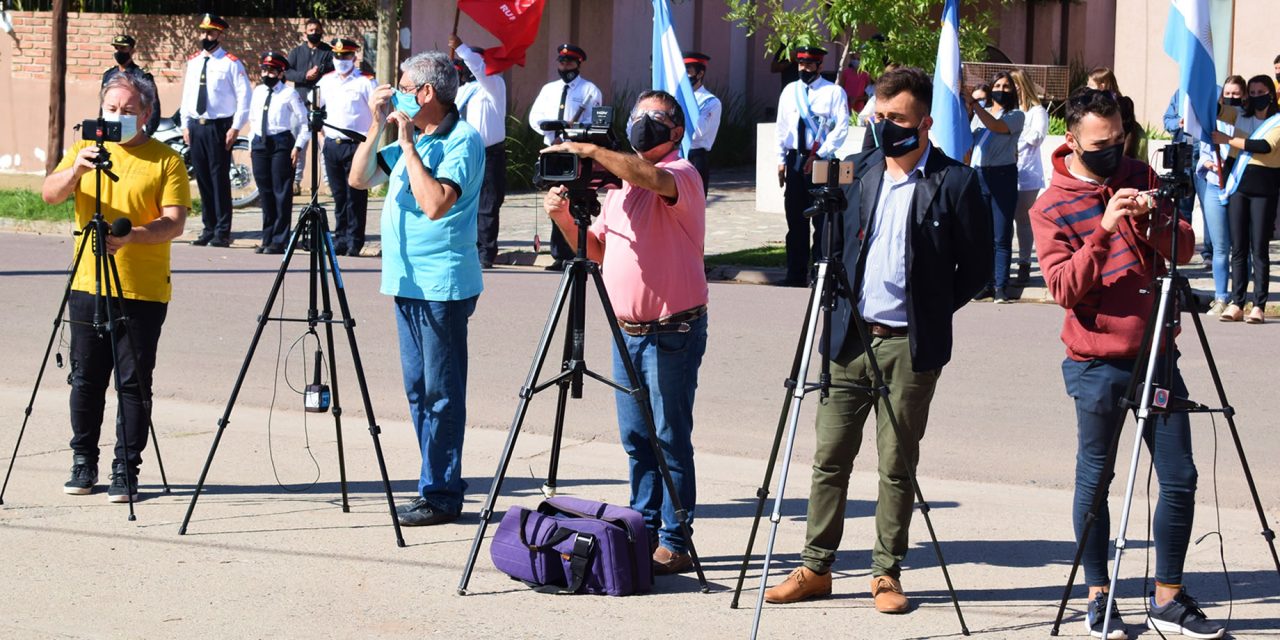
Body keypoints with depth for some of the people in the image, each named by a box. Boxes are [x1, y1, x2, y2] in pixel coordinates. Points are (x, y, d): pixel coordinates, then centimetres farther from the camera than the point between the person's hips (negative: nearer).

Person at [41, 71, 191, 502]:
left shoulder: (166, 161, 0)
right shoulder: (86, 150, 10)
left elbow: (174, 223, -9)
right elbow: (50, 194, -4)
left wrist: (130, 236, -26)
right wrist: (76, 169, -24)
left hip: (143, 292, -3)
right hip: (88, 286, 3)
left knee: (134, 382, -1)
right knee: (86, 378, 8)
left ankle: (126, 471, 4)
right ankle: (83, 463, 19)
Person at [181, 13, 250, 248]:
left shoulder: (231, 63, -5)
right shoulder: (193, 62, 14)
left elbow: (244, 96, -7)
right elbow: (186, 95, 18)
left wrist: (236, 127, -12)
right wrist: (185, 125, 12)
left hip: (219, 127, -6)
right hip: (196, 126, 6)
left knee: (220, 179, -6)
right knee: (202, 179, 8)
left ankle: (222, 232, -2)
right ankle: (208, 229, 15)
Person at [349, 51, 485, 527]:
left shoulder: (462, 141, -12)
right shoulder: (412, 138, 15)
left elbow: (436, 203, -26)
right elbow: (359, 179, 14)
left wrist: (408, 144, -20)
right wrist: (377, 128, 2)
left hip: (442, 285, -9)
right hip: (408, 281, 9)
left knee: (440, 393, -5)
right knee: (419, 390, 12)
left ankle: (440, 494, -1)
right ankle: (436, 486, 19)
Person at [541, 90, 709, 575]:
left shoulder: (682, 175, -8)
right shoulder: (622, 181, 17)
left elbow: (654, 179, -32)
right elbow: (596, 249, 19)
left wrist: (593, 152, -31)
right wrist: (565, 218, 2)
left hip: (672, 330, -8)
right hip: (627, 330, 8)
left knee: (670, 438, -5)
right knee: (636, 439, 11)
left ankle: (675, 543, -1)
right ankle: (644, 533, 19)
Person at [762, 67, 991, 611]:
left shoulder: (955, 182, -6)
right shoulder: (862, 170, 9)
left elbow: (976, 268, -1)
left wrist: (931, 310, -2)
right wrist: (838, 308, 10)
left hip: (909, 344, -5)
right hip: (849, 337, 5)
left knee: (897, 465, 3)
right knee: (829, 457, 7)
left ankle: (887, 572, 13)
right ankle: (816, 567, 15)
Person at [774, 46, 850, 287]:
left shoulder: (834, 92, -3)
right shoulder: (790, 91, 11)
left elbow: (841, 128, -9)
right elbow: (781, 127, 14)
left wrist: (818, 156, -15)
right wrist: (781, 160, 7)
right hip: (794, 159, 5)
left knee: (822, 219, -2)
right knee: (795, 218, 7)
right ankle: (796, 274, 14)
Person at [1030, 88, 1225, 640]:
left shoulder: (1140, 178, 7)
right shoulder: (1051, 207, -4)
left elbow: (1184, 250, 3)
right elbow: (1063, 288, -14)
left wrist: (1152, 218, -17)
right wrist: (1104, 230, -26)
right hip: (1097, 362, -4)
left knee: (1179, 477, 3)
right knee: (1095, 480, 3)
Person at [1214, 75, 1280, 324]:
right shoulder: (1242, 118, 17)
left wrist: (1229, 140, -16)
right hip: (1239, 184, 4)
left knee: (1259, 249, -6)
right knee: (1238, 248, 1)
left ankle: (1259, 306, -6)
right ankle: (1236, 303, -1)